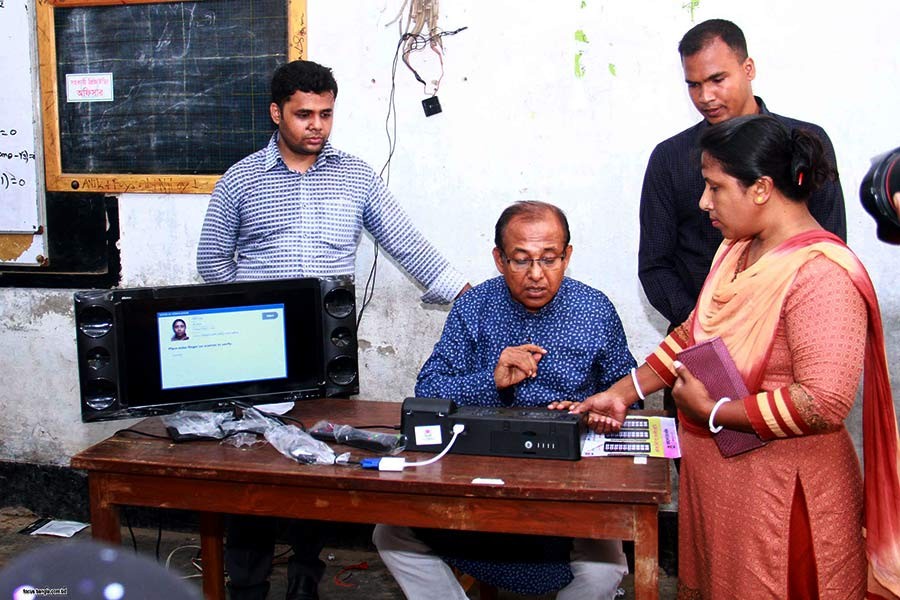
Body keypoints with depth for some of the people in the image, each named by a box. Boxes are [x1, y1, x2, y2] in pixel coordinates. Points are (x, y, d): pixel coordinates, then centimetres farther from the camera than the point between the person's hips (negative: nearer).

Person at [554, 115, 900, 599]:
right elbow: (693, 334, 15)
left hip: (779, 491, -8)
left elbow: (824, 403, -28)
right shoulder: (737, 249, 6)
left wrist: (710, 411, -20)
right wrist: (623, 392, 6)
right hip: (712, 474, 8)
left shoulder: (821, 276, -22)